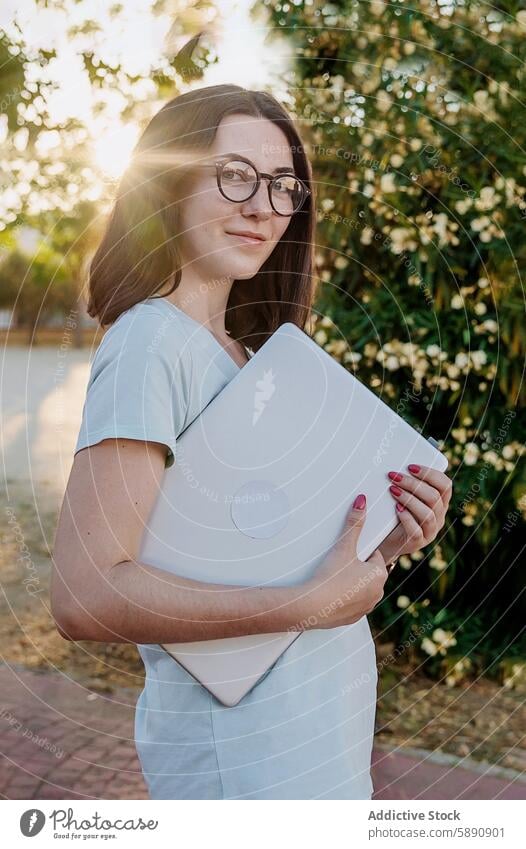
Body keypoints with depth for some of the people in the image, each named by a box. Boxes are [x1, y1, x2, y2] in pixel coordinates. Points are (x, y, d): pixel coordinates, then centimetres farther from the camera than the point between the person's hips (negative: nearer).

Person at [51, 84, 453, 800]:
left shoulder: (246, 352, 10)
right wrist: (311, 603, -24)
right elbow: (84, 593, -26)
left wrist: (389, 544, -4)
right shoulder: (150, 338, -17)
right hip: (248, 752, -8)